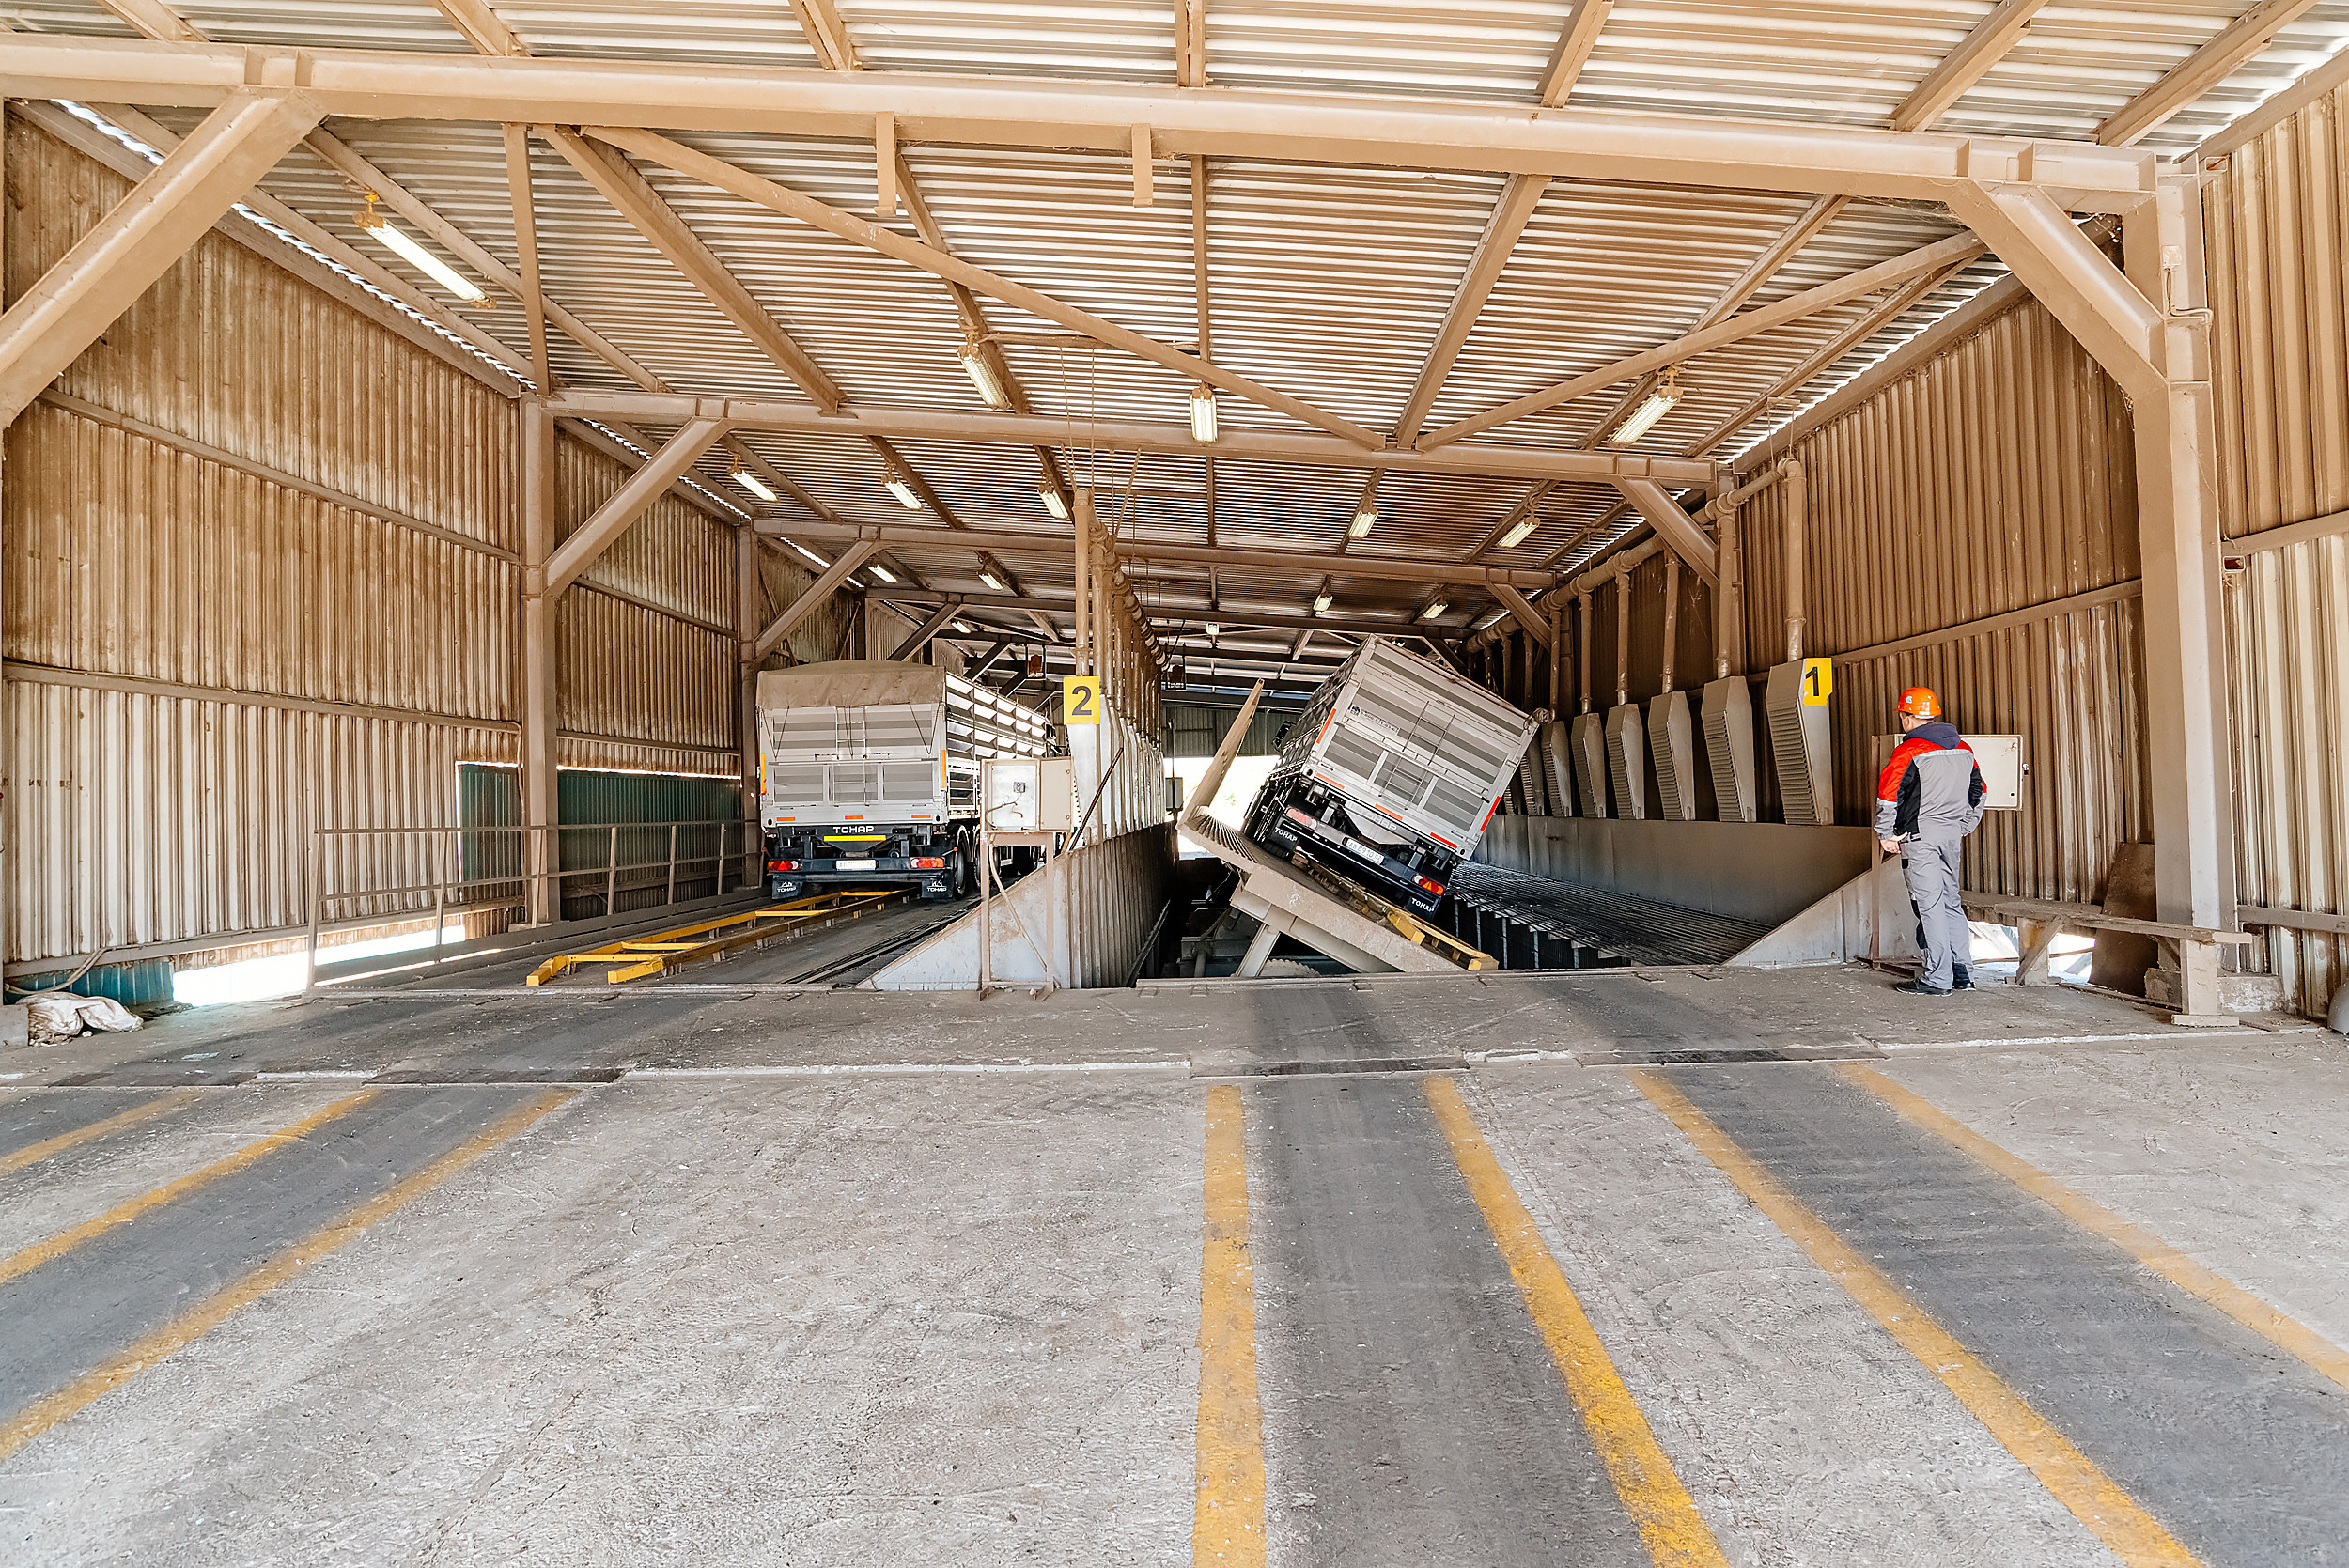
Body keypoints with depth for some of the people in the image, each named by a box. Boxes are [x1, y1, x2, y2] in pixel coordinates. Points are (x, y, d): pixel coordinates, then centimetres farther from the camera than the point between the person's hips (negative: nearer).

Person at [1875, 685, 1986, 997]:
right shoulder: (1963, 749, 11)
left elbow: (1888, 795, -16)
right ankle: (1963, 973, 20)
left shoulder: (1908, 751, -13)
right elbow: (1977, 793, 19)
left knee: (1929, 905, -4)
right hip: (1952, 835, 7)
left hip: (1920, 836, -7)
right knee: (1950, 901, 16)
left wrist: (1887, 835, -6)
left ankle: (1937, 979, 0)